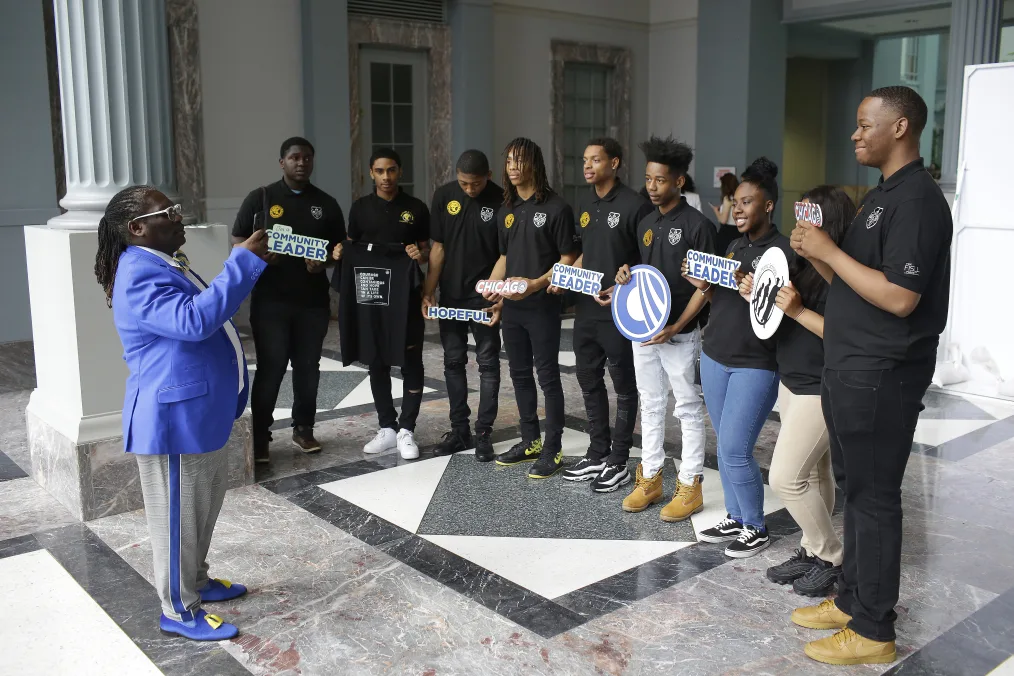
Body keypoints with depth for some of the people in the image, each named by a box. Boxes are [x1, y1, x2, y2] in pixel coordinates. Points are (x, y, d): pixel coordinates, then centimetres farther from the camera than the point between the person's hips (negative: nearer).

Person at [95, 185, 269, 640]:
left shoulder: (164, 265, 13)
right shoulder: (139, 276, -22)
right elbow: (194, 320, -37)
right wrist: (244, 262, -34)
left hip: (198, 413, 11)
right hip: (172, 417, -11)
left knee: (205, 502, 23)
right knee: (179, 515, 2)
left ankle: (196, 581, 40)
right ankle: (178, 611, 17)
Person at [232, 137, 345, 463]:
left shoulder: (327, 203, 10)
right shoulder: (260, 198, 3)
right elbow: (237, 241, 4)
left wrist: (324, 262, -10)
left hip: (313, 300, 3)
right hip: (270, 300, -3)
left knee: (308, 366, 9)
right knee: (270, 368, -3)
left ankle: (303, 429, 23)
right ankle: (259, 437, 6)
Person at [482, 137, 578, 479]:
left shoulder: (556, 207, -8)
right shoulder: (506, 211, 11)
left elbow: (568, 259, -9)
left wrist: (537, 284, -21)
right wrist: (491, 288, 3)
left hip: (542, 306, -7)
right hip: (511, 306, 7)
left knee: (548, 377, 0)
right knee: (519, 374, 13)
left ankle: (553, 449, 9)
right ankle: (530, 441, 26)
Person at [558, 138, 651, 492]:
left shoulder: (634, 205, -14)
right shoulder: (584, 201, 9)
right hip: (586, 307, 8)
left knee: (623, 387, 7)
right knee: (589, 382, 16)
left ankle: (619, 463, 19)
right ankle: (597, 455, 31)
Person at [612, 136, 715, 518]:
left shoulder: (696, 224, -10)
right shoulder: (646, 224, 10)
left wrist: (677, 327, -20)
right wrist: (628, 278, -2)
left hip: (679, 333, -7)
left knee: (688, 409, 3)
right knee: (650, 406, 14)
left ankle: (690, 486, 12)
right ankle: (650, 479, 24)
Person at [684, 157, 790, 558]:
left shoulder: (783, 250, -10)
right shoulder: (735, 247, 14)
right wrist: (705, 286, -2)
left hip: (756, 364, -7)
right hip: (715, 356, 7)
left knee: (735, 449, -8)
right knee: (726, 445, 12)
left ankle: (755, 529, 11)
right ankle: (735, 518, 26)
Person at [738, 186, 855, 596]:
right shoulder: (804, 265, 8)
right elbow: (783, 321, 14)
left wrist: (798, 310, -27)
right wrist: (757, 299, -2)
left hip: (821, 389, -9)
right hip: (791, 382, 9)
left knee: (786, 477, -7)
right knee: (812, 474, 15)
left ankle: (833, 558, 10)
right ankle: (812, 552, 26)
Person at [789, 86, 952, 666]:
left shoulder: (917, 200, -17)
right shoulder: (880, 196, 14)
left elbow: (898, 297, -24)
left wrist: (830, 251, -18)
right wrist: (817, 253, 0)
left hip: (881, 377, -10)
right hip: (850, 370, 10)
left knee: (874, 497, 0)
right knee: (855, 488, 18)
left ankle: (873, 631, 14)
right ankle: (852, 600, 32)